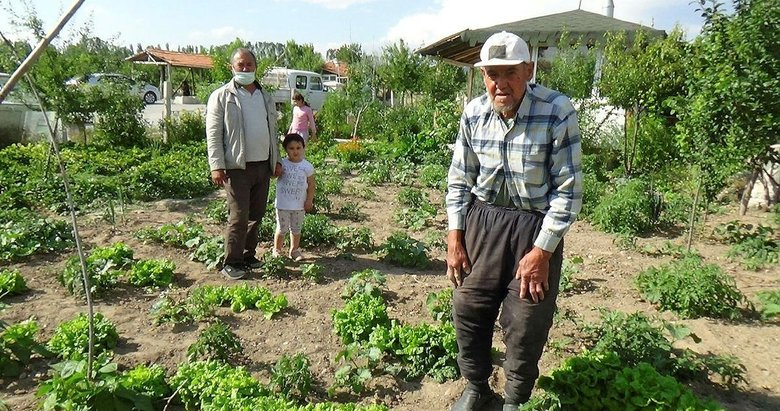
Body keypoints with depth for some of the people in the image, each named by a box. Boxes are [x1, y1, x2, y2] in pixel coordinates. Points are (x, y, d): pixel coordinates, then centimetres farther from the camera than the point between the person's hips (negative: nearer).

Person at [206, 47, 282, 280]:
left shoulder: (265, 97, 16)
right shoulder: (221, 96, -2)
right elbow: (213, 133, -7)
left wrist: (276, 160, 17)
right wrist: (216, 166, -14)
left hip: (264, 165, 6)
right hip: (237, 166, -6)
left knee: (256, 215, 12)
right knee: (238, 217, -6)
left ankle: (248, 255, 25)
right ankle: (231, 263, 5)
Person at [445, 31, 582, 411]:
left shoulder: (558, 112, -17)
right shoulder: (473, 113, -4)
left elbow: (568, 190, -14)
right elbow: (459, 179, 5)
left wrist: (541, 251, -15)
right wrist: (454, 238, 0)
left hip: (537, 226, -3)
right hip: (482, 220, 4)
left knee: (526, 325, 6)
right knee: (468, 310, 10)